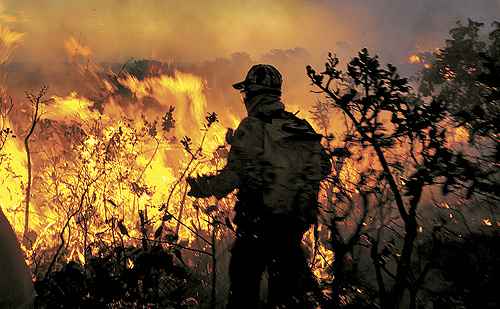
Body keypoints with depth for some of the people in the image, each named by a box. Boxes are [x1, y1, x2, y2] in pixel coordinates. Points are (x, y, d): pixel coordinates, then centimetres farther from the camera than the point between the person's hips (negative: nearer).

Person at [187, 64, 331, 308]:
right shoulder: (303, 128, 6)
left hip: (258, 221, -5)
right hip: (295, 224, 6)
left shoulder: (251, 127, -11)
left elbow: (234, 175, -16)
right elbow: (323, 167, 9)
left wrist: (202, 188, -1)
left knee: (244, 286, 6)